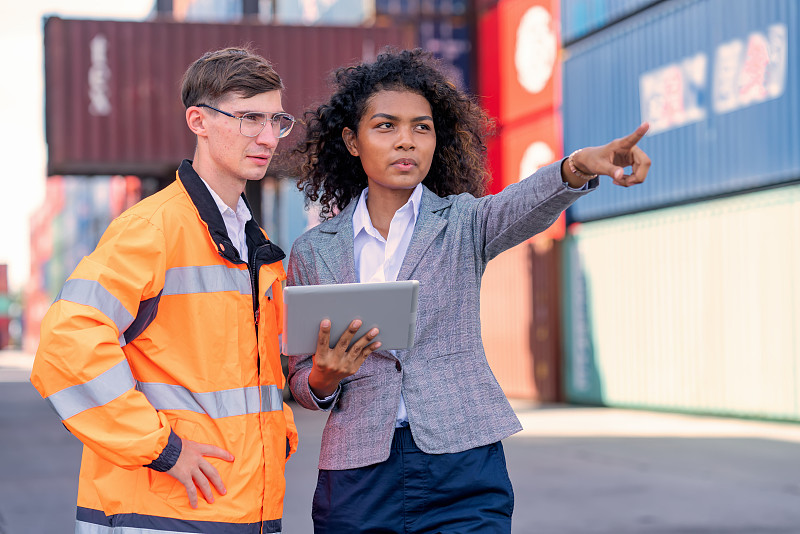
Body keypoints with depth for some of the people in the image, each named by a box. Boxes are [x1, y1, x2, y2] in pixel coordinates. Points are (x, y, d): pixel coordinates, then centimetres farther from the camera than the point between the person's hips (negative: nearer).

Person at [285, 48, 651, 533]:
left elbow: (523, 207, -19)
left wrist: (578, 168, -41)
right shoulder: (313, 252, 8)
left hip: (462, 478, -1)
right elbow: (300, 381, 13)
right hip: (357, 479, 2)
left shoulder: (463, 224, 5)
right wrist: (323, 379, -11)